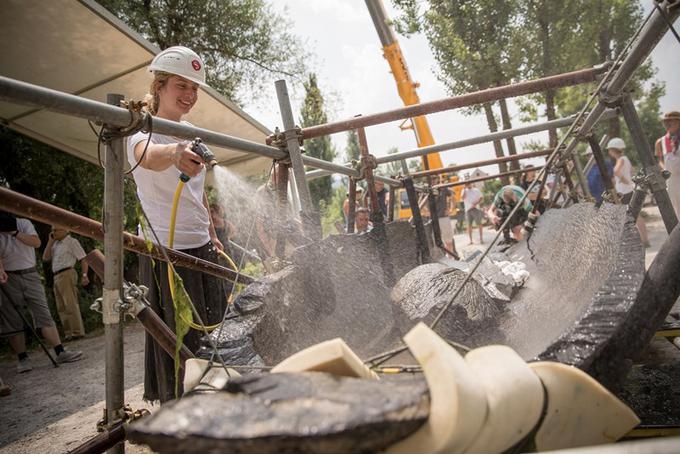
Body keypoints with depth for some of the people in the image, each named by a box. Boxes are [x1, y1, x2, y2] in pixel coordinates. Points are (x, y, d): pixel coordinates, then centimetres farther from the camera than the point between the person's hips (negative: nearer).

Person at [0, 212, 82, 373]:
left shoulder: (23, 224, -2)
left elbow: (36, 242, -15)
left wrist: (15, 233, -22)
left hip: (30, 275, 1)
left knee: (43, 313, -5)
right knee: (13, 321, 0)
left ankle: (60, 352, -8)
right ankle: (22, 359, 9)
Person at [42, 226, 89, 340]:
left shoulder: (72, 242, -1)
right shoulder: (56, 244, 20)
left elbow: (83, 259, -6)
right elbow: (45, 258, 11)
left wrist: (84, 275, -17)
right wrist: (50, 241, 8)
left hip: (66, 274, -8)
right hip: (56, 277, 8)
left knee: (70, 304, -11)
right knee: (61, 307, 7)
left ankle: (77, 332, -11)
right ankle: (68, 333, 10)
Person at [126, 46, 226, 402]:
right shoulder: (143, 130, -9)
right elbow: (147, 156, -35)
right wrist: (174, 153, -56)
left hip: (201, 246, 8)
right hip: (164, 249, -7)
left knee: (213, 327, 13)